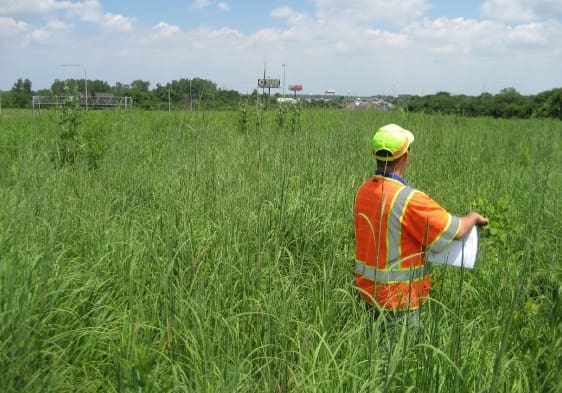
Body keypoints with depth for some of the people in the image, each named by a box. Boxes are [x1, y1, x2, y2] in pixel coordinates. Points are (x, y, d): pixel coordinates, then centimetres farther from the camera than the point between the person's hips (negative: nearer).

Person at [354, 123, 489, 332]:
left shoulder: (364, 190, -2)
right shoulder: (409, 199, -26)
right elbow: (457, 230, -19)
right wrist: (474, 217, 2)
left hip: (367, 289, 7)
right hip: (398, 297, -7)